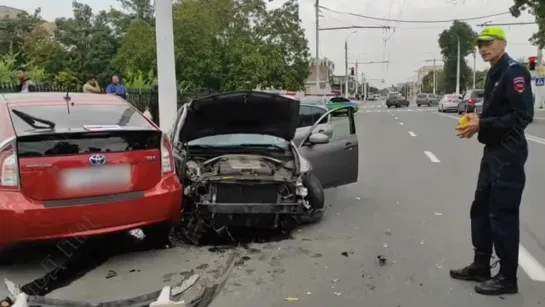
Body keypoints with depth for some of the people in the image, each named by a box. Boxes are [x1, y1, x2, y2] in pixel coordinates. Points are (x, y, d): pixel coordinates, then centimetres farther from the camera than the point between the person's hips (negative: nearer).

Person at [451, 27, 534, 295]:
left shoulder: (514, 72, -13)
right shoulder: (494, 74, 17)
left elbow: (522, 116, -22)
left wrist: (482, 125, -22)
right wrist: (477, 122, 3)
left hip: (509, 154, -10)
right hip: (493, 151, 10)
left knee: (503, 214, -4)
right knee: (481, 209, 14)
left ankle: (507, 277, 9)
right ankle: (481, 266, 26)